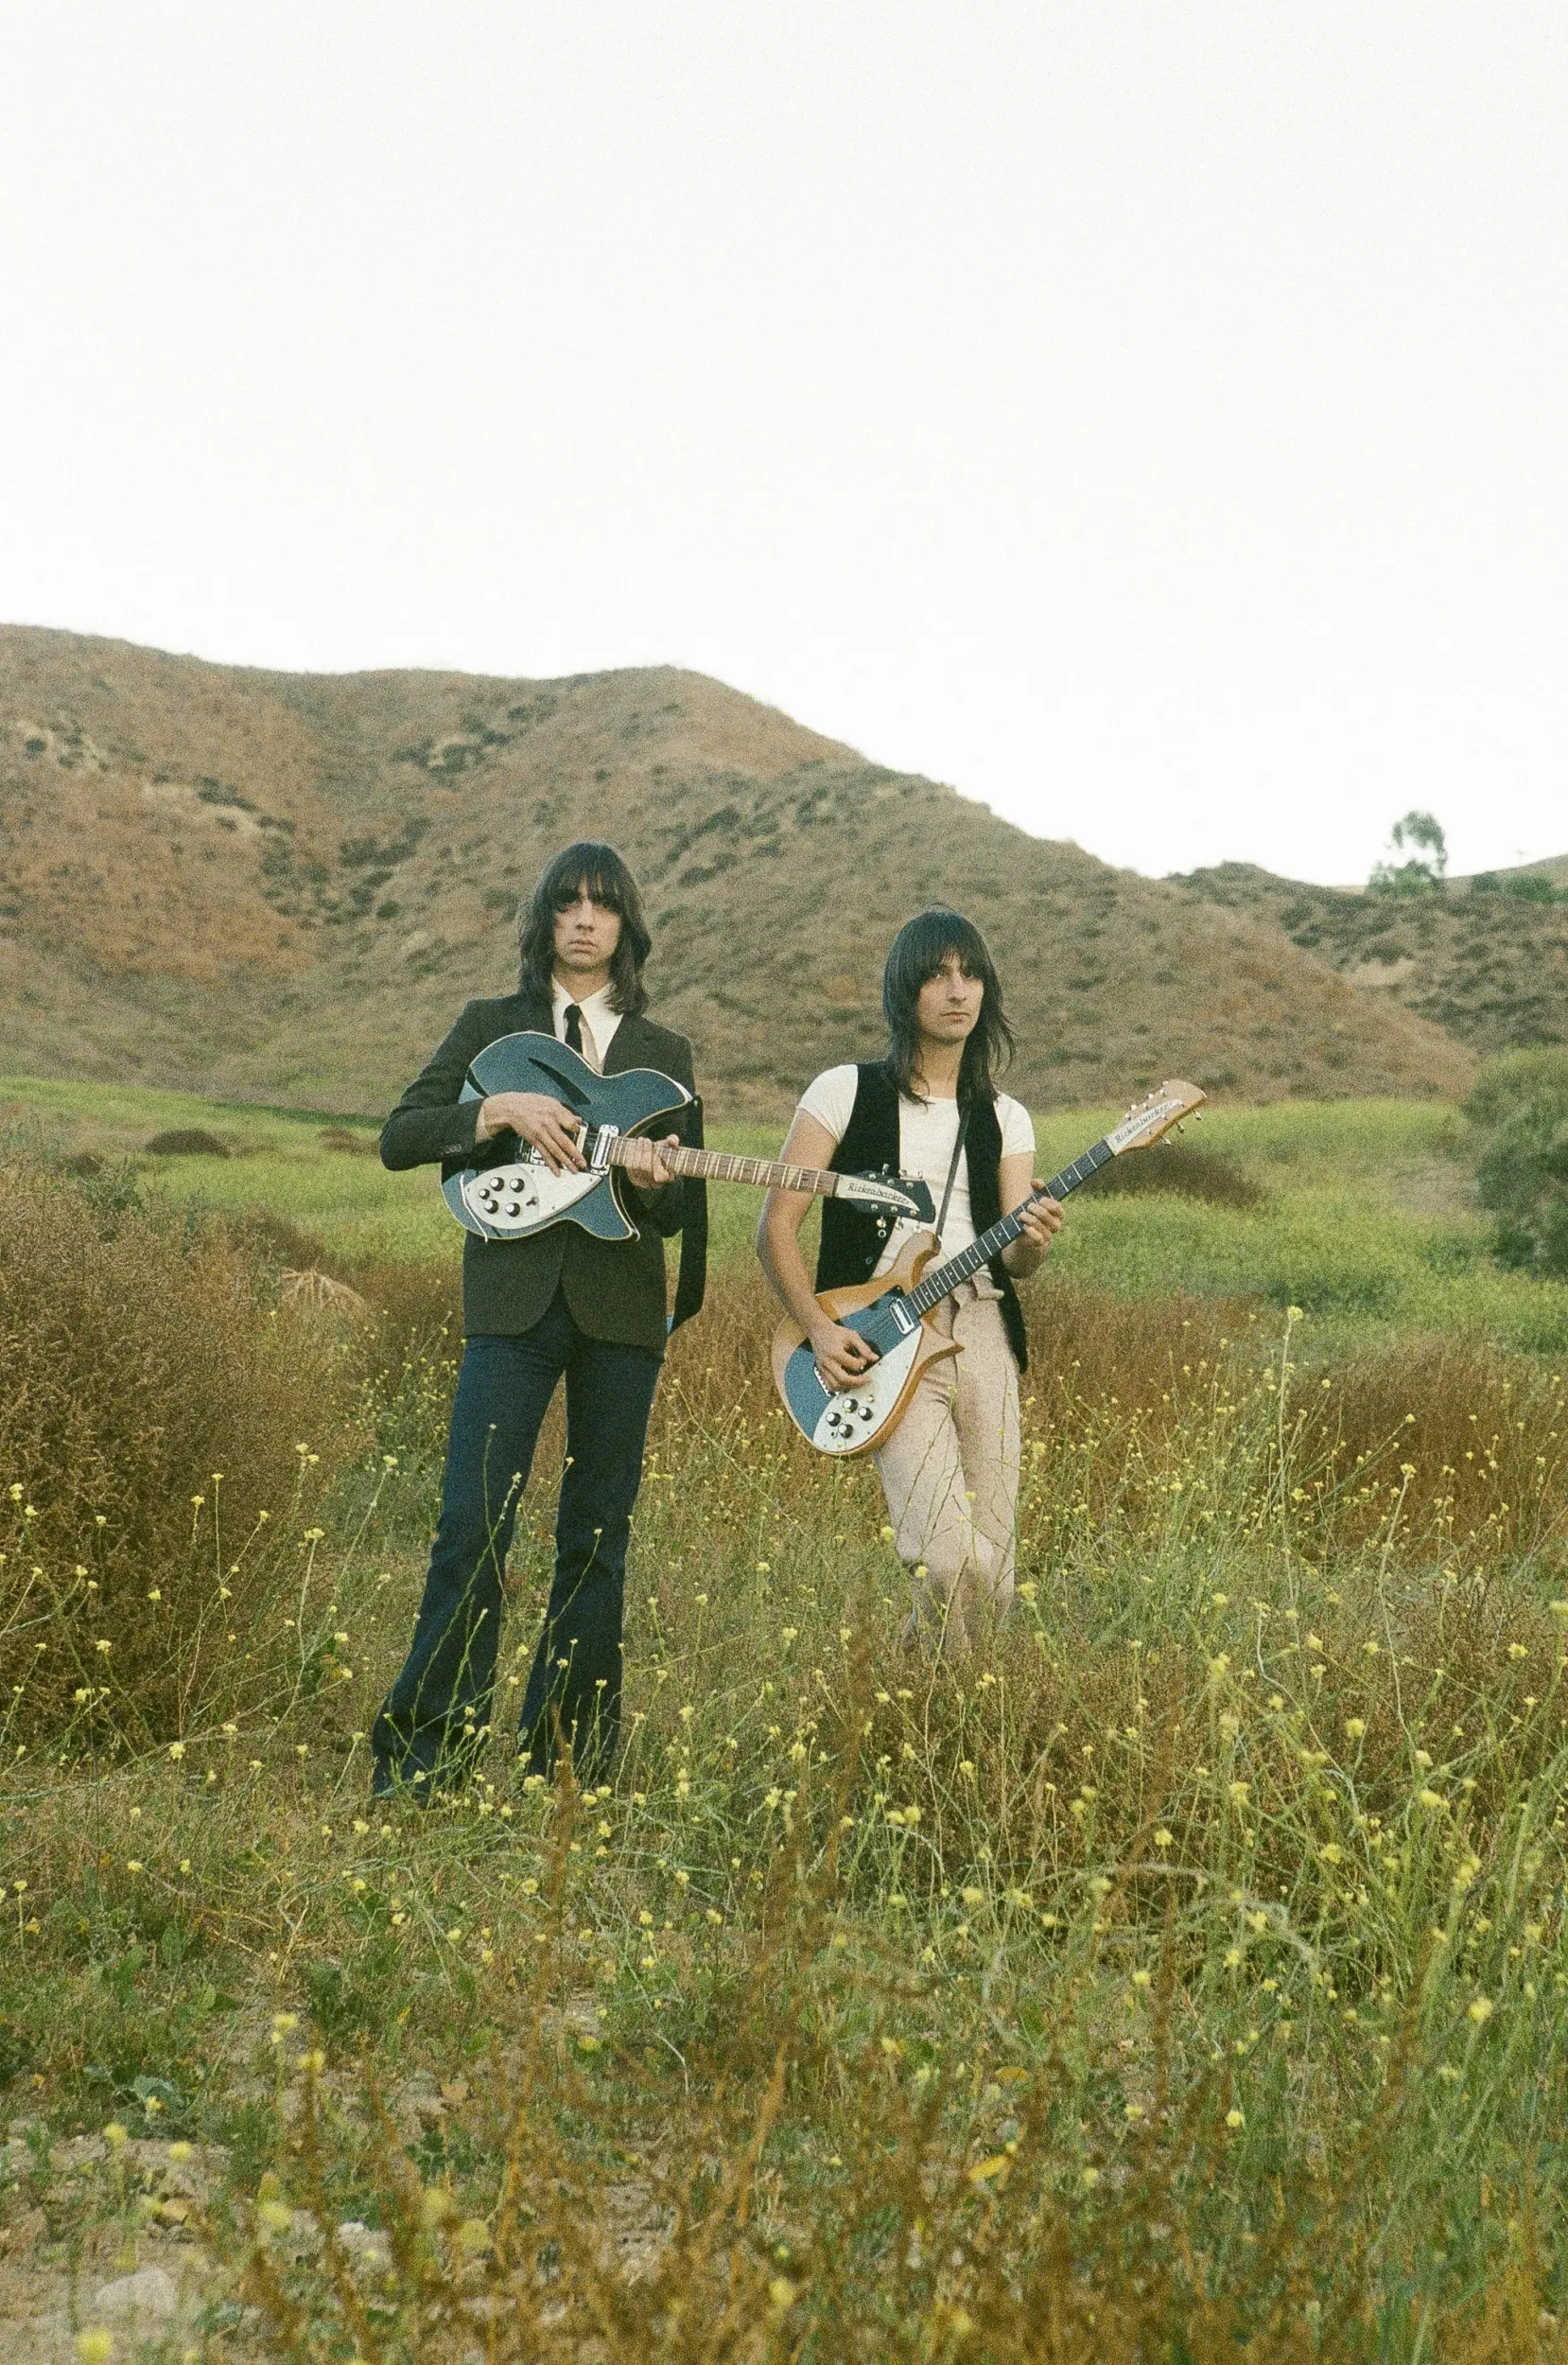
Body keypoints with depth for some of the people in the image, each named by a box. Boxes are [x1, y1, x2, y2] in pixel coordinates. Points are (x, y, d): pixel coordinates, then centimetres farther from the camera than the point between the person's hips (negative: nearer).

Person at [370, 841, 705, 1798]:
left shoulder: (664, 1054, 13)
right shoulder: (492, 1026, 10)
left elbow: (678, 1211, 11)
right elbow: (398, 1137, 1)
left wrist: (653, 1183, -13)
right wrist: (501, 1109, -13)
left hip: (622, 1307, 2)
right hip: (513, 1300, -2)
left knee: (597, 1534, 5)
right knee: (474, 1524, -10)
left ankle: (567, 1752, 15)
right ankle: (425, 1749, -2)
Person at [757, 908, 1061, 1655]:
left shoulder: (1003, 1118, 14)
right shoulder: (846, 1092, 2)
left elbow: (1009, 1261, 7)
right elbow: (775, 1225, 1)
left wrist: (1030, 1243, -15)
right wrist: (818, 1330, -10)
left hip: (983, 1333, 5)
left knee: (993, 1581, 2)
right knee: (952, 1561, -19)